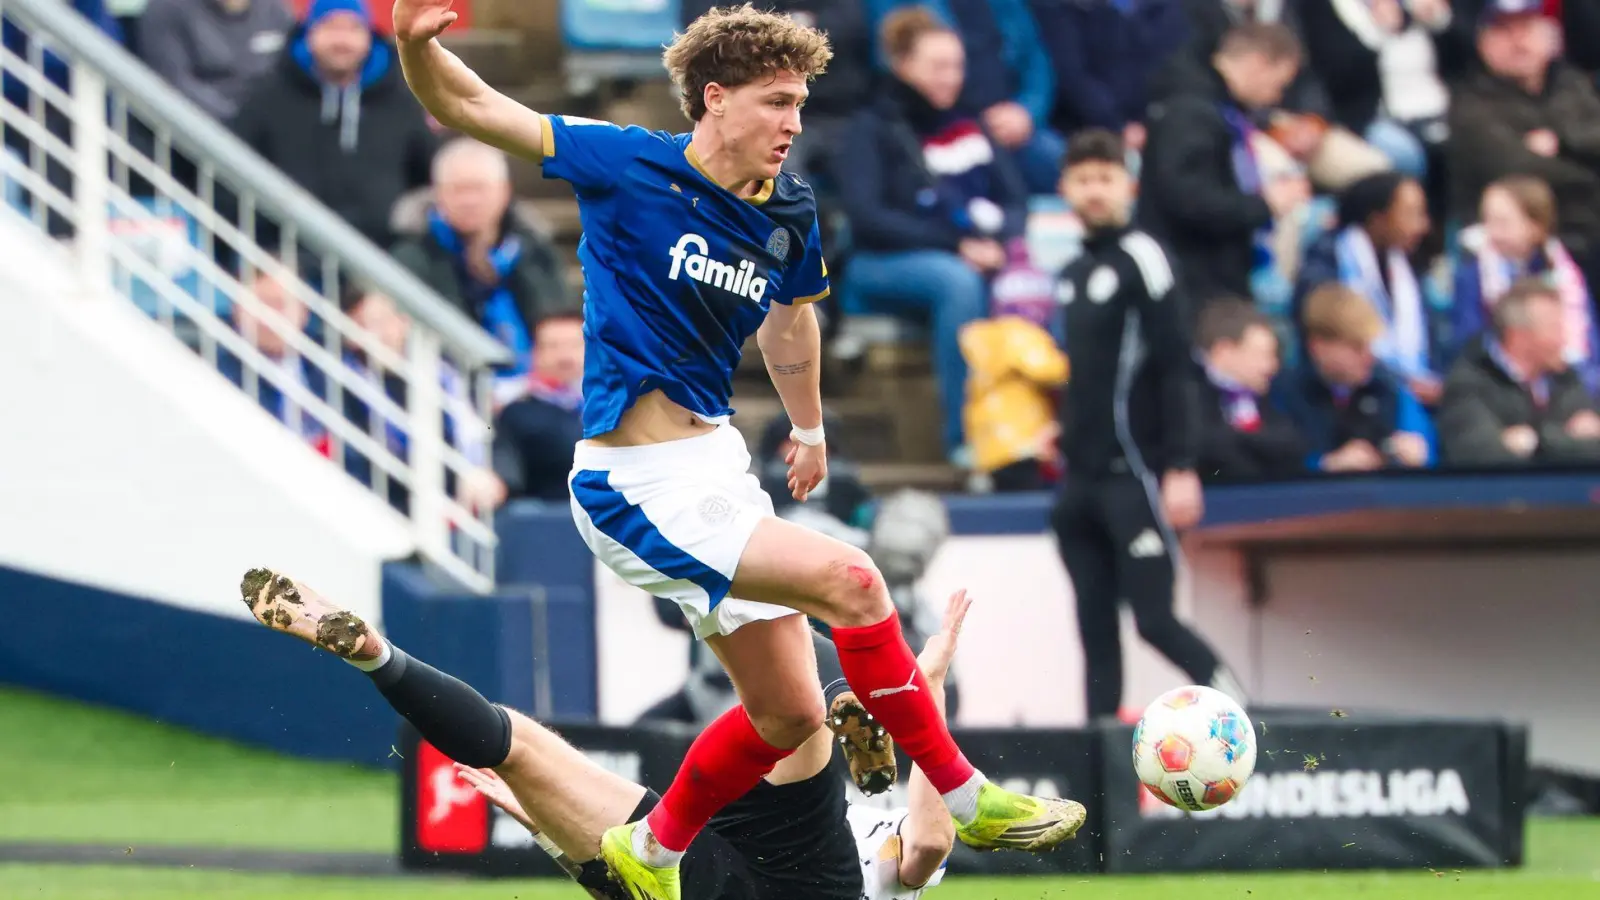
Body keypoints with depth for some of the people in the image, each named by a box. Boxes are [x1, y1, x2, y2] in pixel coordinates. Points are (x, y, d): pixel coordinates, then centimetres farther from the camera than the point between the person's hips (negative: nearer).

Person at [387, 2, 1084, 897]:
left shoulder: (789, 212, 4)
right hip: (642, 486, -8)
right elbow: (467, 106, -15)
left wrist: (810, 429, 35)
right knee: (849, 580, -21)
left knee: (789, 714, 11)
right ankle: (968, 798, -10)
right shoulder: (631, 167, -14)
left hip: (716, 462, 8)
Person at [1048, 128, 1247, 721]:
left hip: (1134, 477, -7)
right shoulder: (1074, 272, 16)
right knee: (1096, 629, 5)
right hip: (1082, 482, 7)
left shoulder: (1141, 259, -6)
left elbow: (1176, 370, -12)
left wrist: (1180, 468, -18)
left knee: (1154, 619, -11)